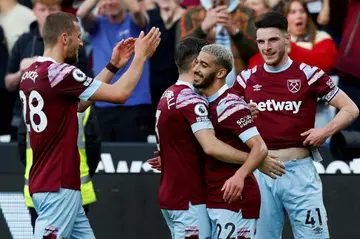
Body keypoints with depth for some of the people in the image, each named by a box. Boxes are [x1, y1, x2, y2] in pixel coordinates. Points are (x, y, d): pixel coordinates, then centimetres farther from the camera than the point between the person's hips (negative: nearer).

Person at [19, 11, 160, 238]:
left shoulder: (30, 75, 11)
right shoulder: (59, 73, -17)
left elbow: (79, 102, 23)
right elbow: (120, 93, -13)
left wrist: (113, 66, 23)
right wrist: (141, 57, 2)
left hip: (46, 182, 10)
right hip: (58, 187, -10)